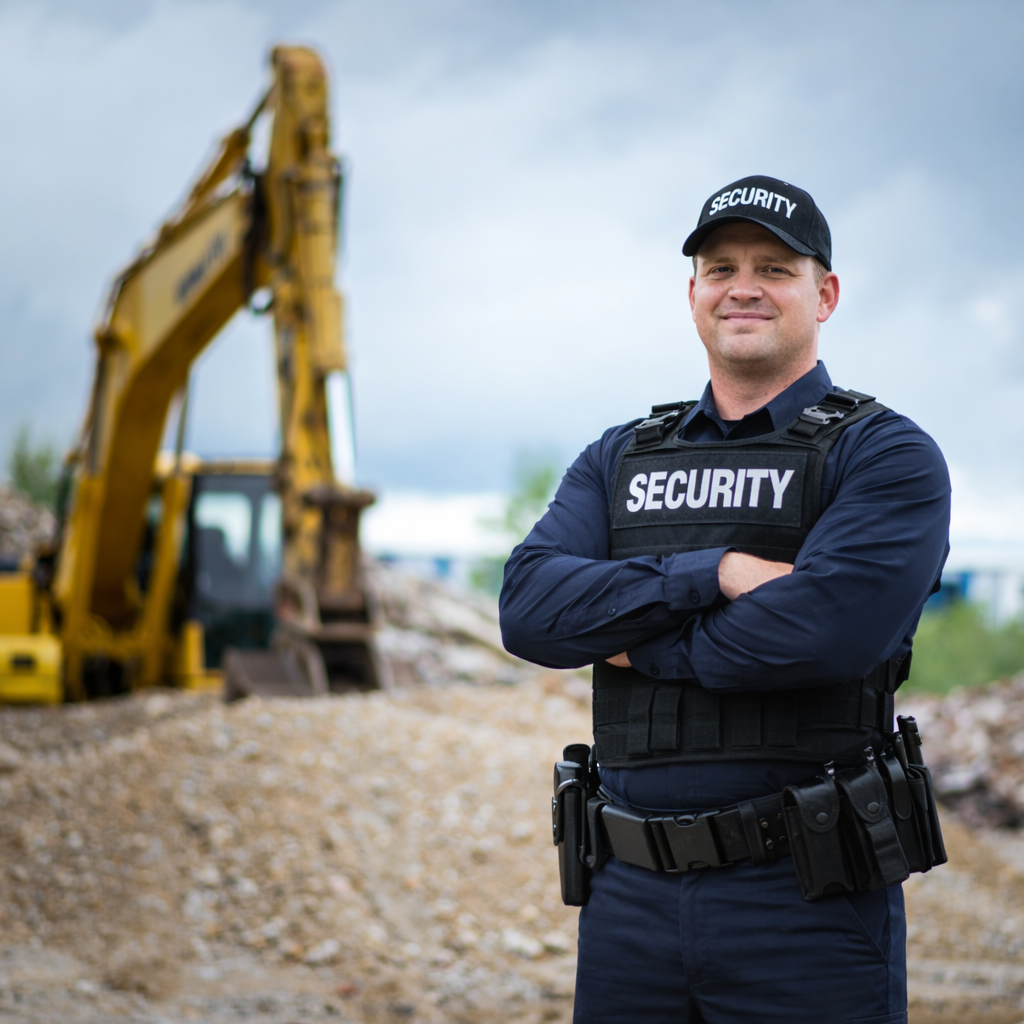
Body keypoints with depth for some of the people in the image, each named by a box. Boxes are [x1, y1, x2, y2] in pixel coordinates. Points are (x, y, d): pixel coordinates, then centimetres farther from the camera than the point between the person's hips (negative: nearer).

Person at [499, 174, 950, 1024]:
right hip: (630, 896, 4)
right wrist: (714, 572, -15)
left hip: (807, 900, -4)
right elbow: (528, 606, -3)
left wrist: (636, 638, -7)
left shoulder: (888, 456, -2)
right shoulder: (619, 459, 14)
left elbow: (827, 628, -19)